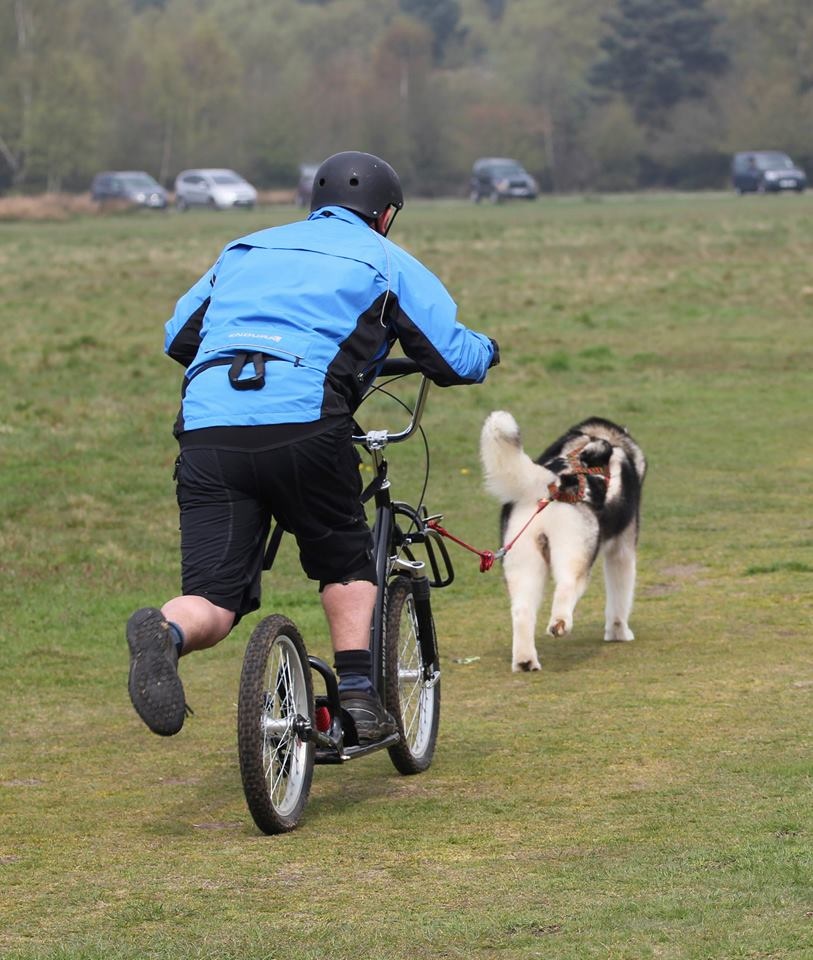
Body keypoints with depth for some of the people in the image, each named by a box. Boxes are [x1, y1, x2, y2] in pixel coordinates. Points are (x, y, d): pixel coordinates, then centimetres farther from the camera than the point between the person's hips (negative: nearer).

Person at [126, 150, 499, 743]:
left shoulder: (247, 249, 29)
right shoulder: (386, 261, 17)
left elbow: (178, 336, 32)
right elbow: (454, 360, 14)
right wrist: (488, 350, 38)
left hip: (206, 427, 3)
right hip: (303, 424, -3)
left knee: (215, 599, 1)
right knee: (347, 561, 23)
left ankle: (166, 632, -31)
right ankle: (358, 698, 12)